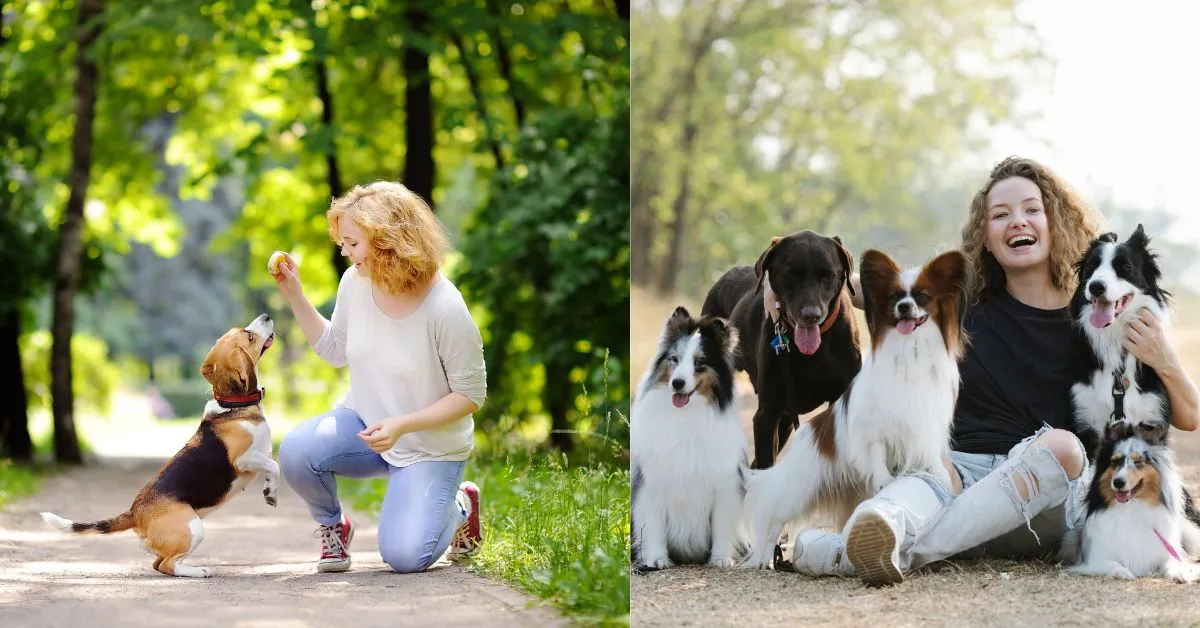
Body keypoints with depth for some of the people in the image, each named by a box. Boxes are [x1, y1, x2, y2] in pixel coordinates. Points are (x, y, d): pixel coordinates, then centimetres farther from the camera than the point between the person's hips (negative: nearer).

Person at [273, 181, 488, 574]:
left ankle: (459, 506, 18)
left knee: (405, 557, -17)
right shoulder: (355, 283, -9)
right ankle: (332, 526, 5)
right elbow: (335, 351, 9)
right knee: (296, 451, -27)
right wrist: (294, 295, -2)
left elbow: (471, 394, -16)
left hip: (430, 448, -4)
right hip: (362, 422, 4)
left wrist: (402, 426, -26)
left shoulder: (445, 309, -25)